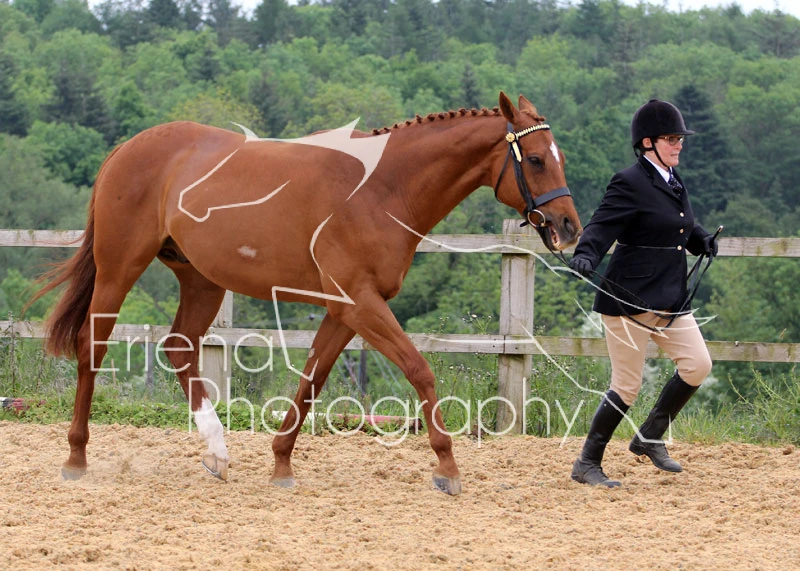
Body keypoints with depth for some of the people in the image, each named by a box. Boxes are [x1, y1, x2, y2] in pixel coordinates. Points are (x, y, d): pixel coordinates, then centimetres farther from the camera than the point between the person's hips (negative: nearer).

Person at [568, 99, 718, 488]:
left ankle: (649, 439, 17)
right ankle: (587, 464, 10)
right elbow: (602, 226, -22)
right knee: (627, 386, -4)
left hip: (670, 299, 8)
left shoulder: (673, 182, 13)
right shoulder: (630, 184, -13)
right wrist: (586, 256, -41)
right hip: (630, 299, -8)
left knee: (698, 365, 0)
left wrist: (701, 240, 5)